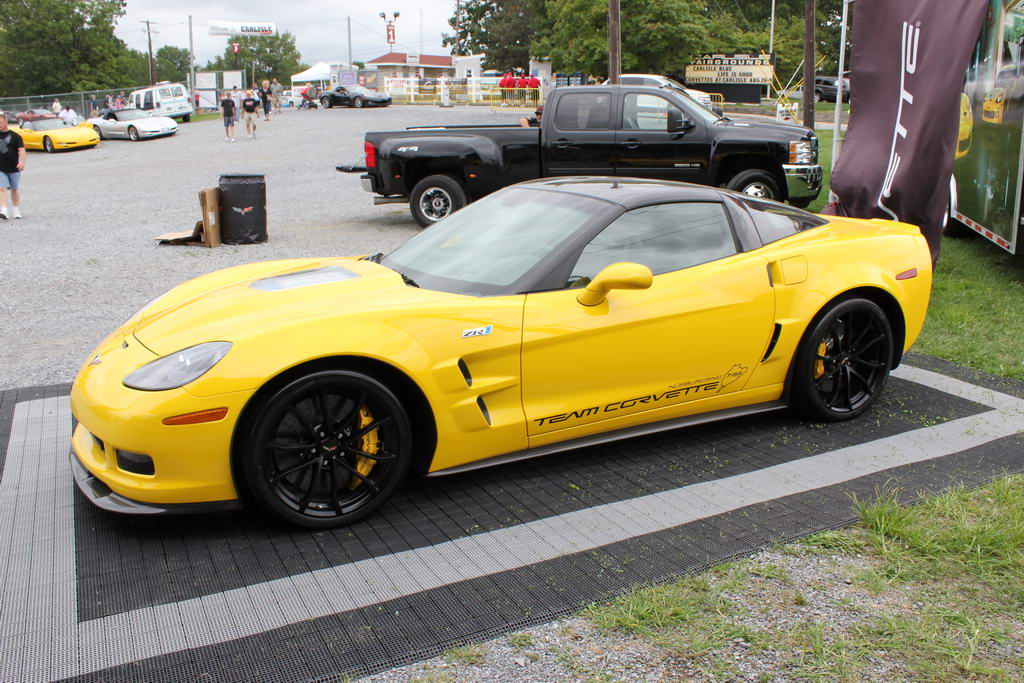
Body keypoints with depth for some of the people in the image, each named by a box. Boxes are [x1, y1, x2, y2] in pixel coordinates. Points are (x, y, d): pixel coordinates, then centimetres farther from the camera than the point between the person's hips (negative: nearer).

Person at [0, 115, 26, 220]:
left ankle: (16, 211, 23)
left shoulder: (14, 136, -3)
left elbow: (21, 149, -15)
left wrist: (22, 162, -31)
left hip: (14, 168, -2)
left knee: (14, 190, 10)